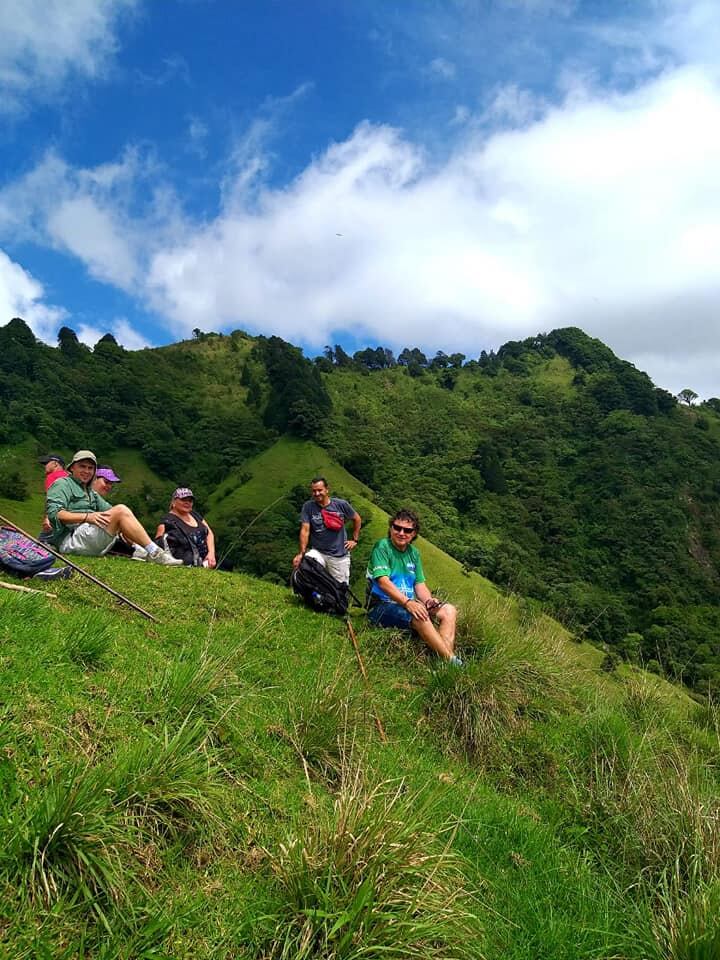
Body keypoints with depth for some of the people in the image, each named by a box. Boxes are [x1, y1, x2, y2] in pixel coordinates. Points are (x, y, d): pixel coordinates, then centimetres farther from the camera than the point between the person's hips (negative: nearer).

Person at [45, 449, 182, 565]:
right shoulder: (63, 484, 6)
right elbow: (54, 513, -11)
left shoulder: (91, 492, 31)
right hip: (70, 540, -9)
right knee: (121, 510, -20)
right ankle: (154, 553, -24)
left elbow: (109, 510, 18)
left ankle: (140, 550, -16)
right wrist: (86, 517, -22)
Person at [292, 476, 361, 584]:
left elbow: (357, 519, 10)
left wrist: (354, 539, 8)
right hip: (317, 553, 0)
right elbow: (305, 530, -11)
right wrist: (302, 553, -18)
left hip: (339, 554, 1)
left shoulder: (341, 504, -5)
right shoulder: (308, 506, -6)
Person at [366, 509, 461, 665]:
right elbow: (383, 581, -20)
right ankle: (452, 660, -27)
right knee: (419, 615, -33)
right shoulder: (382, 547, -8)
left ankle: (446, 655, -27)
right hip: (382, 606, -8)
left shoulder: (414, 553, 13)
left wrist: (429, 600, -13)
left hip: (409, 604, 8)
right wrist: (407, 602, -31)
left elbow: (420, 584, 10)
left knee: (449, 610, -9)